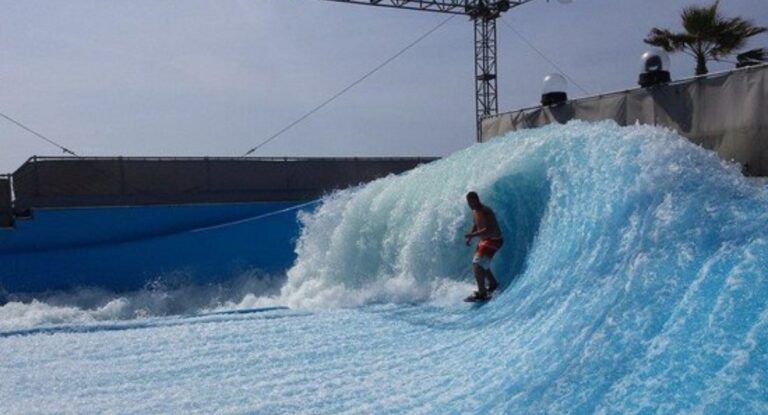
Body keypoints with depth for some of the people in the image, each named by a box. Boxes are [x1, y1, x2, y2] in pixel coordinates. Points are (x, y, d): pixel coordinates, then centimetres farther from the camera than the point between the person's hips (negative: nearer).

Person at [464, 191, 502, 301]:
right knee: (481, 264, 21)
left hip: (493, 241, -10)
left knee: (478, 264, -21)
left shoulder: (485, 212, -24)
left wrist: (472, 235, -35)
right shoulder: (474, 212, 6)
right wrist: (470, 237, 4)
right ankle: (493, 283, 43)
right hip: (484, 240, 10)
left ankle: (481, 293, -20)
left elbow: (489, 229, -33)